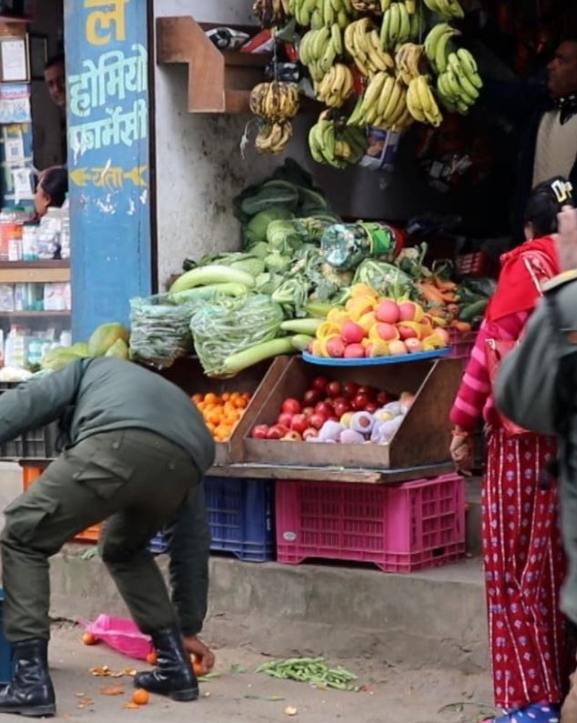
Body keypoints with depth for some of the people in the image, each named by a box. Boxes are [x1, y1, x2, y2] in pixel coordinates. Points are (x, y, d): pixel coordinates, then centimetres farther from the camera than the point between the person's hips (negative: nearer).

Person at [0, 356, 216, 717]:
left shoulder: (92, 369, 41)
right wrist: (189, 626, 51)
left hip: (117, 446, -5)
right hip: (185, 464, 5)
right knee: (124, 550, 35)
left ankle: (31, 681, 5)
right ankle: (176, 665, 30)